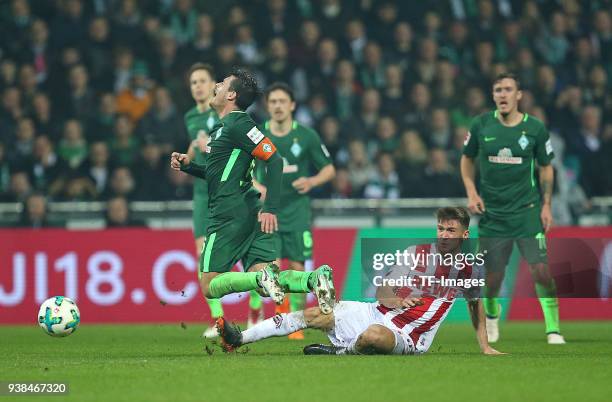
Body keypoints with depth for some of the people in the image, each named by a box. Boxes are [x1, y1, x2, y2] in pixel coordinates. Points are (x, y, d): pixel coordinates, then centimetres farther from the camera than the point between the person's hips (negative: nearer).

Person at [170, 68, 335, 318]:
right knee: (263, 284, -3)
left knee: (210, 286, -6)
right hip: (249, 216, 9)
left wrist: (271, 208, -25)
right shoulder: (223, 127, 21)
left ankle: (263, 278, -24)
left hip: (231, 216, -9)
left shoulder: (238, 124, -9)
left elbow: (274, 160, -18)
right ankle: (314, 278, -22)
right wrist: (188, 165, 21)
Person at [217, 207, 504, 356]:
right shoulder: (416, 253, 2)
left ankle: (344, 352, -9)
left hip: (406, 337, -4)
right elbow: (381, 288, 7)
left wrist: (485, 347, 13)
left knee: (374, 335, -41)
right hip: (379, 314, 4)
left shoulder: (469, 270, -2)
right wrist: (389, 299, -16)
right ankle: (239, 338, -8)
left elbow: (477, 305, 17)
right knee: (314, 315, -8)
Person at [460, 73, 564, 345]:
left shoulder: (535, 128, -3)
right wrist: (471, 193, -1)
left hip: (527, 210, -1)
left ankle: (553, 329, -2)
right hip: (491, 212, 1)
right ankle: (492, 314, 36)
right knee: (493, 276, 3)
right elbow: (467, 159, 12)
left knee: (540, 270, -13)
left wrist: (546, 205, 0)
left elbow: (545, 168, 8)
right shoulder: (481, 125, -2)